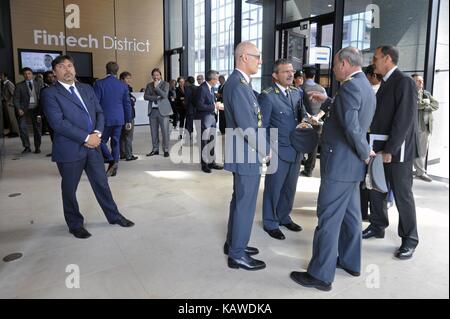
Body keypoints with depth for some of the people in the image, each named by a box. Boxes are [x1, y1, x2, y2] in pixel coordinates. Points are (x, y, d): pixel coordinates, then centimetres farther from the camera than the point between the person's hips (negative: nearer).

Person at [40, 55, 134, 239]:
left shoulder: (87, 89, 12)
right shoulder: (50, 94, -7)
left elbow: (99, 112, 10)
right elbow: (58, 123, -17)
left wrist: (97, 133, -9)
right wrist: (86, 138, -19)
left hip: (93, 146, 5)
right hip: (69, 150, -4)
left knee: (101, 183, 14)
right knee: (69, 189, 10)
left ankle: (114, 216, 29)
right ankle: (75, 224, 28)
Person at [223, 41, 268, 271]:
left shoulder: (239, 82, 12)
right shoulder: (238, 84, -20)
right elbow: (247, 126, -24)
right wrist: (264, 152, -12)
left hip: (242, 152, 10)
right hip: (246, 154, -10)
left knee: (239, 199, 19)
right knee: (245, 204, 1)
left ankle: (233, 243, 34)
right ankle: (237, 254, 14)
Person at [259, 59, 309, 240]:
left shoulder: (296, 92, 9)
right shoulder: (267, 96, -12)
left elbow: (302, 112, 17)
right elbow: (262, 126, -11)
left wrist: (304, 120, -7)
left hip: (296, 149, 7)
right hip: (278, 151, -6)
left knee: (290, 187, 18)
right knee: (273, 188, 7)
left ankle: (284, 217, 37)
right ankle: (270, 223, 24)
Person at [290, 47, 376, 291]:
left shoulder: (350, 86, -17)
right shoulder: (366, 87, 14)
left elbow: (352, 126, -28)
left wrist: (365, 153, -14)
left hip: (340, 163, -10)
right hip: (353, 164, 10)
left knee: (328, 219, -3)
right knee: (350, 214, 18)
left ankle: (320, 275, 6)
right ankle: (350, 262, 33)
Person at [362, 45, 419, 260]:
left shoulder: (404, 82, -13)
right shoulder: (385, 83, 14)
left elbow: (404, 119, -19)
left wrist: (390, 150, -21)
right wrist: (377, 147, 10)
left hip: (397, 150, -8)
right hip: (380, 147, 8)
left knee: (402, 195, 2)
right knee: (376, 189, 16)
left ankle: (409, 239, 16)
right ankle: (377, 226, 33)